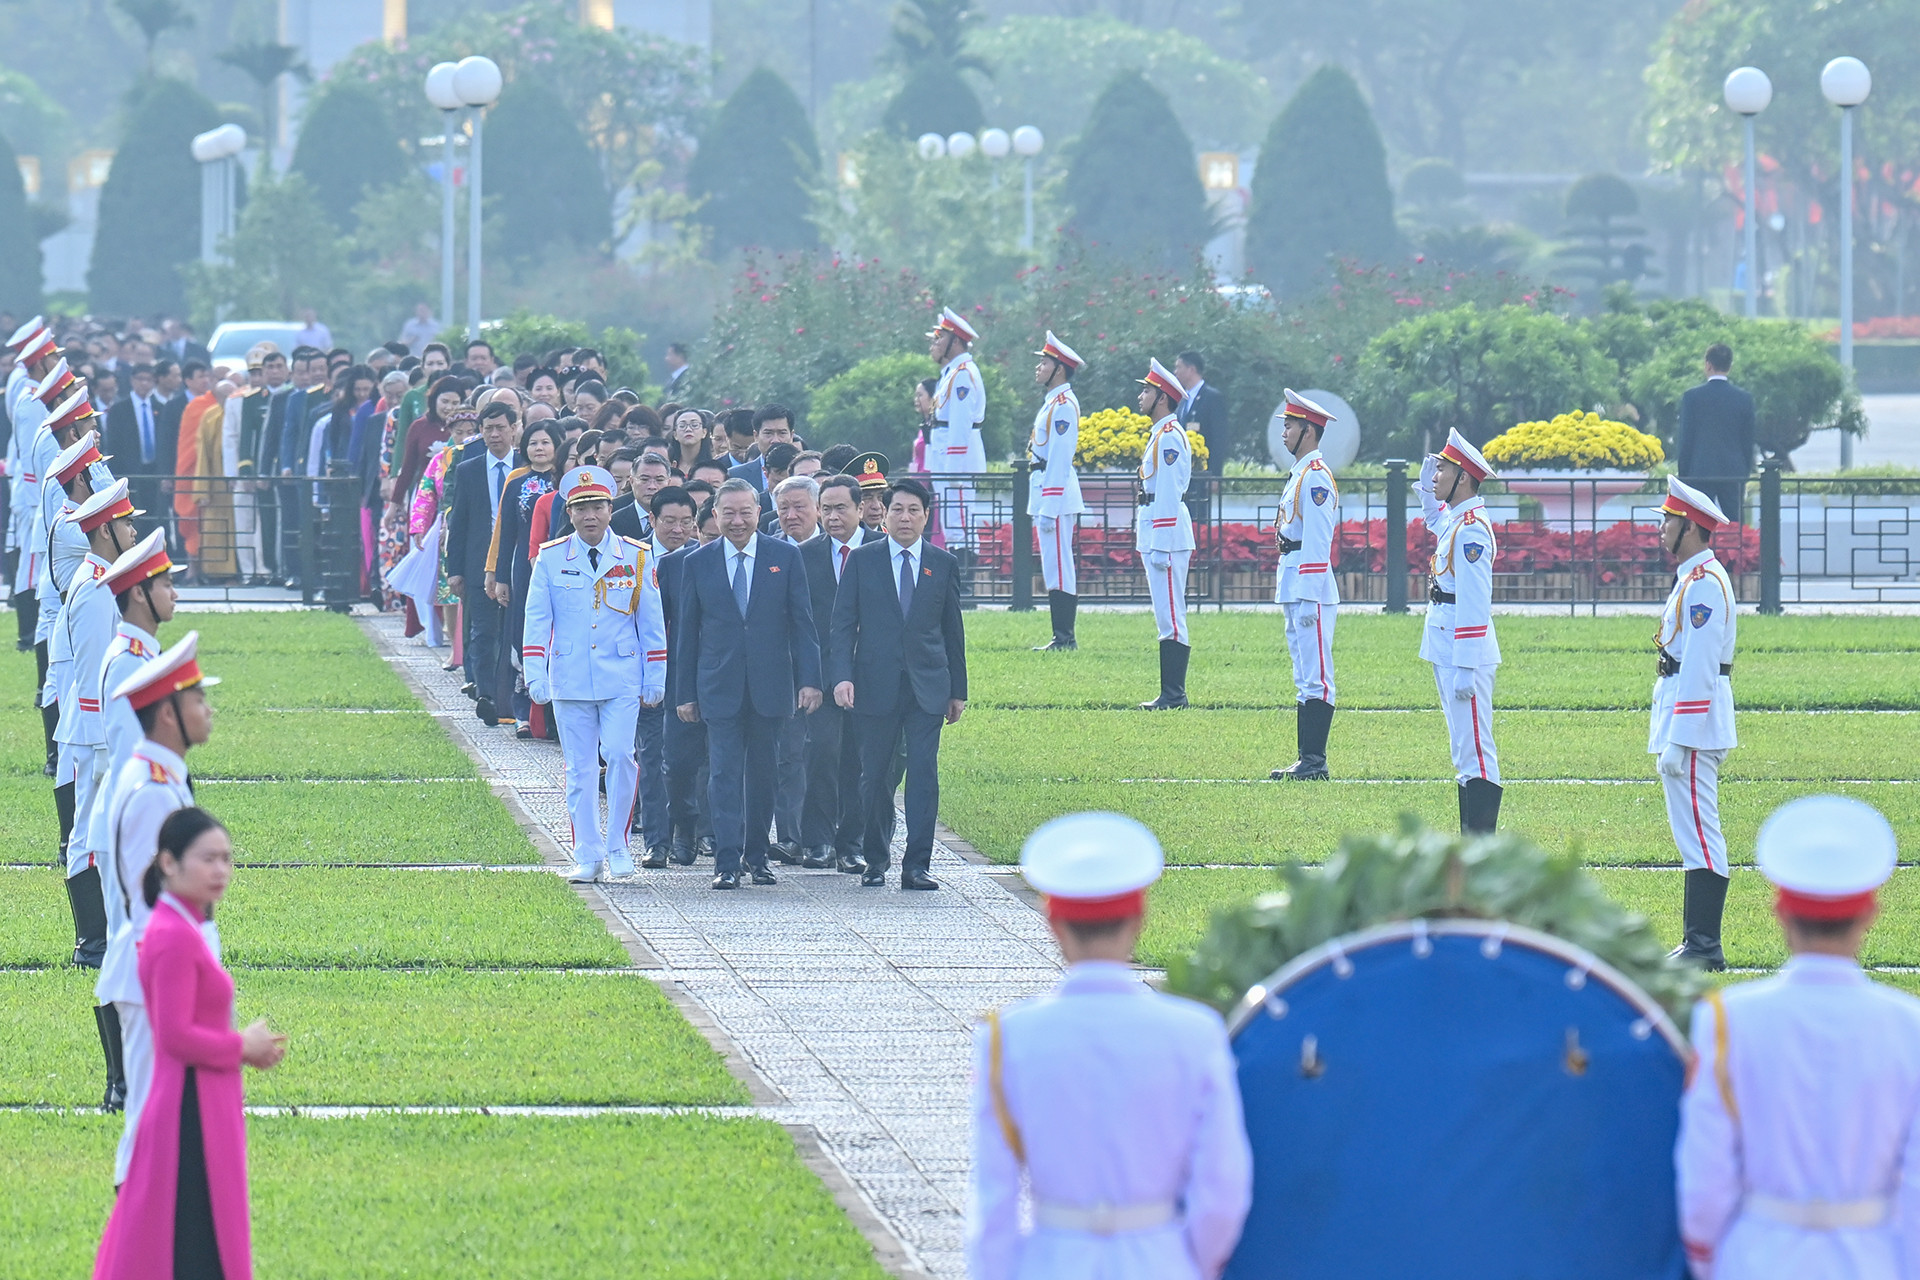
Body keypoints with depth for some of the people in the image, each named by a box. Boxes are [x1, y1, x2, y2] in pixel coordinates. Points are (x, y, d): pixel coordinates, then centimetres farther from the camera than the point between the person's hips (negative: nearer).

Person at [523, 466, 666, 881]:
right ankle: (587, 855, 9)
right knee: (580, 768, 2)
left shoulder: (636, 558, 4)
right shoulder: (550, 559, 3)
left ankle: (617, 844, 2)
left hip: (622, 678, -1)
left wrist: (656, 677, 5)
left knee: (619, 755, -13)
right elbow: (537, 619, 3)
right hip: (570, 678, 1)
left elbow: (651, 621, 8)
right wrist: (534, 674, -6)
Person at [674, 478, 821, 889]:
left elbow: (802, 622, 3)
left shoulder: (785, 557, 3)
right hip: (719, 687, -1)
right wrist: (685, 693, 4)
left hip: (770, 685, 1)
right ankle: (727, 862, -9)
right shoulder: (698, 564, 4)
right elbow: (686, 633, 7)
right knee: (724, 773, -7)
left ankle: (756, 854, 21)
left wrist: (809, 679, -5)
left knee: (763, 772, 8)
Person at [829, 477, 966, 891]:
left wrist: (958, 690, 12)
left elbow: (952, 630, 13)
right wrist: (842, 676, -11)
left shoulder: (944, 563, 9)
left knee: (924, 772, -8)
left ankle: (917, 865, -8)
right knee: (875, 776, 4)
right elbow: (843, 624, 2)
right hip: (875, 685, 0)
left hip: (927, 686, 1)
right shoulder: (862, 560, 5)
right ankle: (875, 861, 18)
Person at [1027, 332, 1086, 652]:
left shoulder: (1063, 405, -14)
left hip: (1056, 492, -11)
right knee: (1055, 568, 11)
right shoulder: (1052, 403, 17)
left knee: (1058, 568, -9)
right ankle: (1062, 637, 13)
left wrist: (1049, 508, -22)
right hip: (1046, 490, 11)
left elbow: (1059, 457, -19)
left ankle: (1064, 639, -9)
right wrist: (1040, 506, 23)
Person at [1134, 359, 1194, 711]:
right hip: (1153, 535, 11)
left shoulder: (1170, 436, -13)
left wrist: (1161, 546, -21)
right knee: (1167, 617, 10)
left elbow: (1169, 492, -19)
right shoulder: (1158, 434, 18)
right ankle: (1171, 694, 12)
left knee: (1170, 617, -10)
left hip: (1167, 534, -11)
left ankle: (1174, 695, -11)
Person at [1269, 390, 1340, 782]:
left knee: (1316, 678, -9)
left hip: (1311, 592, -11)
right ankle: (1306, 760, 14)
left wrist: (1309, 600, -21)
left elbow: (1317, 543, -18)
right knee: (1305, 679, 11)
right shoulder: (1299, 475, 18)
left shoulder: (1315, 478, -13)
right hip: (1294, 589, 11)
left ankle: (1315, 763, -10)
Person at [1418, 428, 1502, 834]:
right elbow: (1434, 514, 41)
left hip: (1465, 655, -11)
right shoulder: (1452, 520, 12)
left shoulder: (1471, 530, -17)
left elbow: (1474, 605, -22)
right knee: (1465, 753, 13)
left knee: (1475, 752, -10)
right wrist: (1427, 484, 21)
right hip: (1447, 653, 11)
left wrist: (1465, 670, -24)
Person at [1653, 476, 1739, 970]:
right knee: (1694, 834, 12)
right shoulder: (1693, 578, 17)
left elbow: (1699, 666, -21)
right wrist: (1670, 737, 23)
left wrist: (1678, 741, -23)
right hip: (1683, 719, 11)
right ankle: (1698, 941, 15)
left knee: (1699, 834, -11)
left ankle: (1705, 947, -12)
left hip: (1694, 719, -11)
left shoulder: (1704, 583, -16)